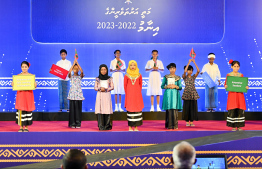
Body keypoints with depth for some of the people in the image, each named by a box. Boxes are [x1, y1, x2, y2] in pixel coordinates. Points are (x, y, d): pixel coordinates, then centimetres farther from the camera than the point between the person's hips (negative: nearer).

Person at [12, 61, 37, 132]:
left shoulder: (31, 76, 2)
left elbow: (34, 86, 2)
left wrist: (35, 85, -20)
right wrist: (13, 84, -13)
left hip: (28, 94, -1)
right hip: (20, 94, 1)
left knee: (28, 110, 1)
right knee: (20, 110, -3)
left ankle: (26, 127, 10)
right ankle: (21, 127, 6)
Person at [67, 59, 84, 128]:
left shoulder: (80, 77, 6)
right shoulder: (71, 77, 5)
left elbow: (82, 71, -14)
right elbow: (69, 72, -16)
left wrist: (77, 63, -17)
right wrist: (74, 63, -18)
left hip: (79, 94, 0)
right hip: (72, 94, 0)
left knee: (78, 108, 0)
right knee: (72, 108, -2)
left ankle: (78, 123, 5)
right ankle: (72, 123, 5)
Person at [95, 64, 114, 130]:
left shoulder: (109, 78, 6)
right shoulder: (97, 79, 8)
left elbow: (112, 87, 3)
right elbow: (95, 88, 6)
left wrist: (106, 89, -12)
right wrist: (100, 89, -13)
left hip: (107, 95, 0)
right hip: (100, 95, 1)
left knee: (107, 110, -7)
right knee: (100, 110, -7)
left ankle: (107, 125, -2)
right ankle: (101, 126, -5)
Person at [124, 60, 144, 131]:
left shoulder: (139, 75, 5)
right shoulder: (126, 76, 1)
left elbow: (140, 84, 13)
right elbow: (125, 85, 8)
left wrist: (138, 92, 7)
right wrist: (127, 93, 6)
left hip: (137, 96, 1)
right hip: (129, 96, -1)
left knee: (137, 109, -1)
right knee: (130, 110, -1)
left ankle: (136, 127, 5)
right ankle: (130, 127, 5)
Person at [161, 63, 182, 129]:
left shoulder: (178, 78, 9)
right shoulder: (166, 77, 8)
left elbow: (180, 87, 8)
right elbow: (162, 86, 8)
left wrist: (175, 86, -10)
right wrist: (167, 86, -9)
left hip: (175, 95, 0)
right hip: (168, 94, 0)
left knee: (175, 110, -6)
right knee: (168, 110, -4)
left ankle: (175, 125, -2)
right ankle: (169, 125, 0)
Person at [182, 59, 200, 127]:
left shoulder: (193, 77, 7)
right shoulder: (184, 77, 0)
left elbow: (198, 71, -8)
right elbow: (184, 71, -21)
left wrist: (194, 63, -13)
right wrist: (189, 63, -19)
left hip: (193, 94, 2)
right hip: (187, 94, -2)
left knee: (193, 107, 1)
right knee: (186, 107, -1)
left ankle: (191, 121, 8)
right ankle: (187, 121, 6)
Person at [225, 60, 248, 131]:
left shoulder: (241, 75, 9)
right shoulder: (228, 75, 3)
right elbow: (225, 84, 4)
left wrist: (246, 87, -10)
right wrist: (225, 86, -18)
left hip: (240, 94, 2)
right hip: (232, 94, -2)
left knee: (240, 110, -1)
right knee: (232, 110, -5)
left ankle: (239, 126, 5)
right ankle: (233, 126, 2)